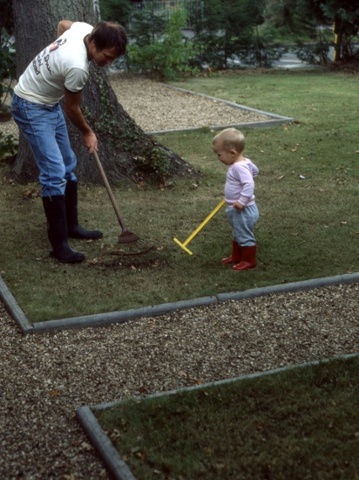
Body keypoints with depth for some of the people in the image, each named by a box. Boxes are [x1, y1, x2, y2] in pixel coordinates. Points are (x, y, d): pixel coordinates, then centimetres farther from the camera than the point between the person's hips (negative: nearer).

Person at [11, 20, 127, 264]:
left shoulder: (85, 29, -9)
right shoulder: (77, 67, -33)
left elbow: (63, 24, 17)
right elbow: (72, 108, -15)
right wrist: (88, 133, 3)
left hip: (49, 104, 10)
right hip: (31, 108, -10)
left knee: (68, 165, 14)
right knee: (55, 173, -16)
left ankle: (71, 225, 27)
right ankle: (59, 244, -12)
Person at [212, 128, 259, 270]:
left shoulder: (239, 167, -27)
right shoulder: (244, 162, 4)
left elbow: (249, 185, -36)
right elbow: (255, 170, 22)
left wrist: (241, 201, -36)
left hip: (243, 210, -11)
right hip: (236, 210, 11)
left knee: (245, 236, 5)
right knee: (237, 234, 23)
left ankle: (249, 260, 18)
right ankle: (236, 256, 38)